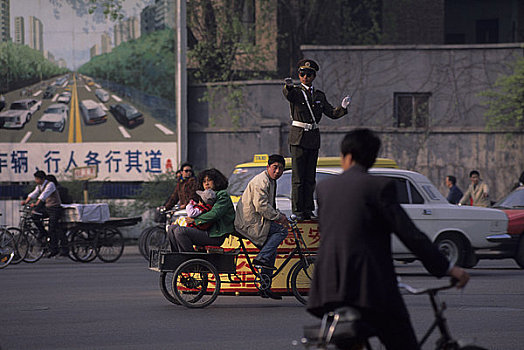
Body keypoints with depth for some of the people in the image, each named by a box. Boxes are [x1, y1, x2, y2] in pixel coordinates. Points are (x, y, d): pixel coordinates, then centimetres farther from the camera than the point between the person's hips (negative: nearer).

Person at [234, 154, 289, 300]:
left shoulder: (271, 181, 19)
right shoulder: (261, 181, -16)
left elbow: (269, 205, 29)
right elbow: (261, 206, -25)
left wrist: (278, 215, 13)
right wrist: (278, 217, -19)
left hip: (253, 223, 10)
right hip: (250, 223, -10)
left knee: (271, 253, 12)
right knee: (282, 230, -16)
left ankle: (265, 288, 15)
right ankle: (261, 258, -17)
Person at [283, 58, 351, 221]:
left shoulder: (319, 95, 13)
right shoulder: (295, 91, -2)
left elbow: (331, 113, 10)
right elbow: (288, 95, -26)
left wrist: (343, 108, -11)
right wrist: (288, 86, -50)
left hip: (313, 138, 5)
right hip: (298, 137, -5)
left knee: (310, 177, 7)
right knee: (298, 177, -6)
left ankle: (308, 210, 12)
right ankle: (297, 211, -5)